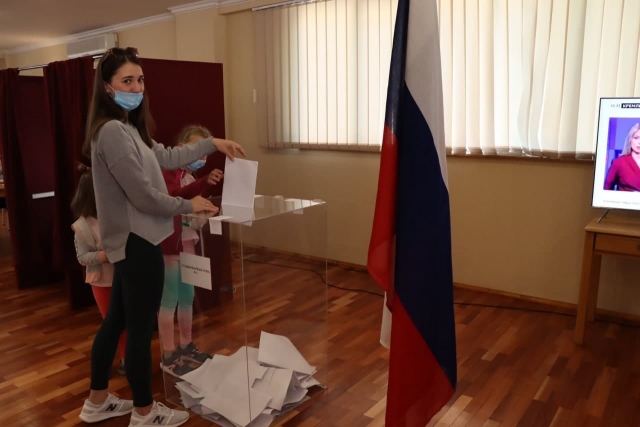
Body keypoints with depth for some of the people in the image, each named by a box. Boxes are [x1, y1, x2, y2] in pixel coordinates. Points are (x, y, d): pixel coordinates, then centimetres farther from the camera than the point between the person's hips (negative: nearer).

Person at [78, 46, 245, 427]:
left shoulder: (128, 128, 13)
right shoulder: (113, 131, -20)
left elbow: (166, 158, 23)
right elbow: (143, 195, -22)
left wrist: (212, 144, 23)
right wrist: (189, 206, -8)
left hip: (130, 240, 11)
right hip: (137, 242, -11)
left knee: (117, 321, 19)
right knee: (141, 329, 3)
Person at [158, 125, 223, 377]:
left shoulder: (191, 176, 15)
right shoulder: (169, 171, -13)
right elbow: (176, 195, -35)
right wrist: (205, 182, -47)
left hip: (188, 241, 9)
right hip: (170, 243, -9)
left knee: (187, 295, 16)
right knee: (170, 298, -1)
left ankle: (186, 346, 30)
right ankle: (168, 355, 9)